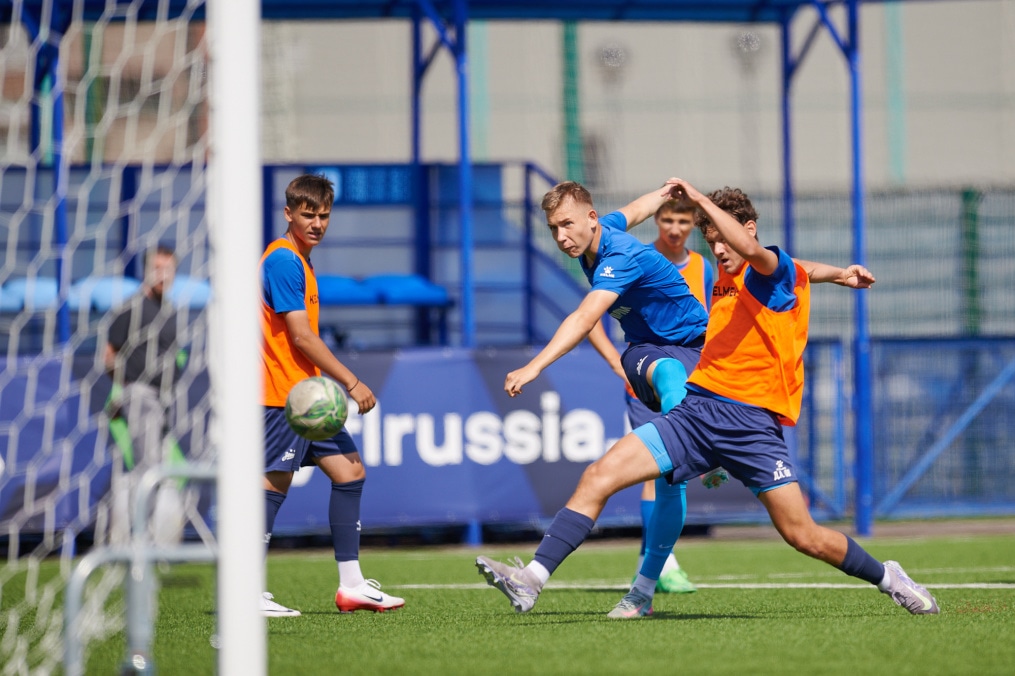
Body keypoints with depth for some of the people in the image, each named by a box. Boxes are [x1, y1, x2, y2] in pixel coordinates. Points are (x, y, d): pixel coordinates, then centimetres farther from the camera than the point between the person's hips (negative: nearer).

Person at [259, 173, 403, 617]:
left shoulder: (297, 261, 18)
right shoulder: (284, 261, -13)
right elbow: (300, 335, -18)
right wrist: (351, 383, -14)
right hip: (284, 395, -10)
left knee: (350, 471, 8)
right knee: (274, 482, -10)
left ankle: (351, 585, 10)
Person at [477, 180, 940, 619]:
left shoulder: (776, 273, -2)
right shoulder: (724, 281, 20)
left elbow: (754, 252, -29)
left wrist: (701, 199, -21)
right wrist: (837, 272, 29)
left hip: (753, 423, -6)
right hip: (696, 408, 6)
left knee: (804, 536, -7)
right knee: (598, 476, -12)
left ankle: (888, 578, 20)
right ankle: (532, 580, -17)